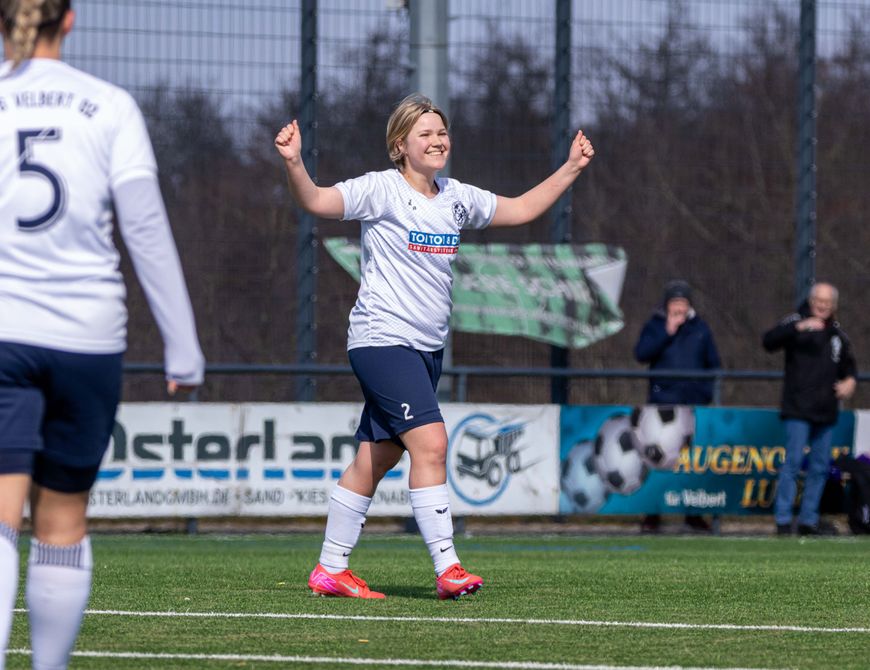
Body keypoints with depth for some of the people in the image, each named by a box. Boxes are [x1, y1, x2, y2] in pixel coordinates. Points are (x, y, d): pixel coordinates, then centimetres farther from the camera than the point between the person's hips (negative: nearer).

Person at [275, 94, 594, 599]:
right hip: (383, 340, -7)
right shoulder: (381, 189, -8)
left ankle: (330, 570, 17)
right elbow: (316, 201, -20)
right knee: (430, 442, -19)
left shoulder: (457, 198, 12)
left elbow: (521, 210, 24)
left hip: (428, 348, 7)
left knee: (376, 459, 10)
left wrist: (571, 168, 19)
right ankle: (447, 568, -20)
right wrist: (295, 164, -38)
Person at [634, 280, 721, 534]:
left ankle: (694, 513, 10)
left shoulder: (700, 328, 11)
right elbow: (641, 353, -9)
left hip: (694, 404, 2)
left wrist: (707, 392, 1)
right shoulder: (655, 326, 6)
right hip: (662, 403, -2)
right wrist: (667, 333, -13)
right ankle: (652, 513, 0)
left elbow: (714, 363, 13)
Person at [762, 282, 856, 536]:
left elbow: (848, 362, 27)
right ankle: (783, 520, -8)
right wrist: (799, 327, -32)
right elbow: (769, 341, -20)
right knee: (793, 462, -11)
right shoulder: (796, 322, -3)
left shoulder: (837, 333, 15)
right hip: (798, 410, -6)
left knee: (820, 467, 9)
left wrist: (850, 379, 4)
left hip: (826, 411, 6)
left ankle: (809, 519, 16)